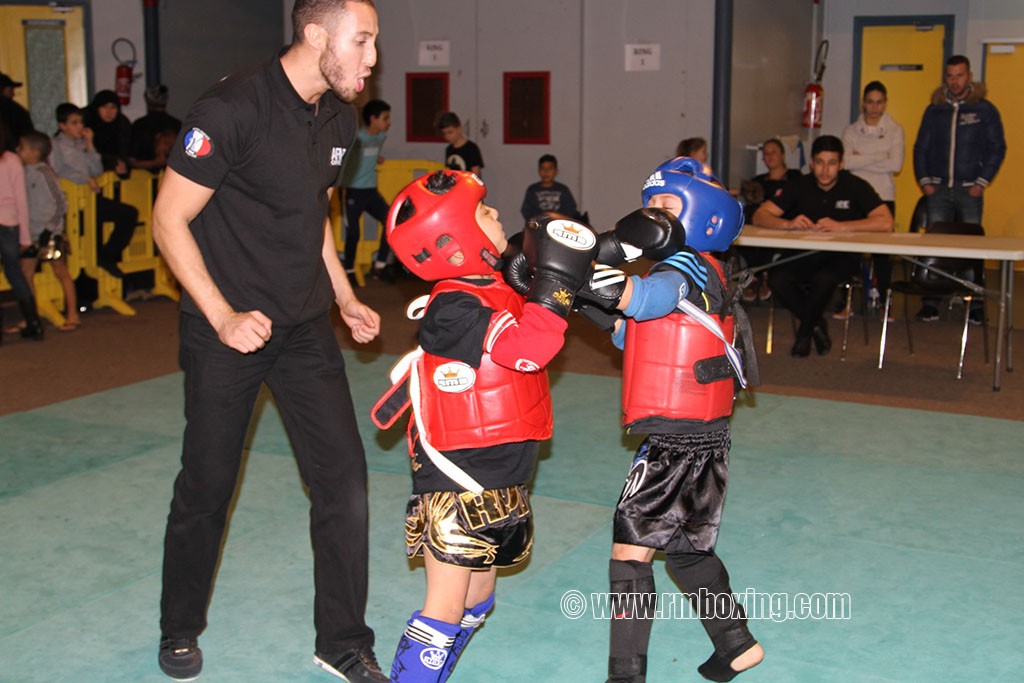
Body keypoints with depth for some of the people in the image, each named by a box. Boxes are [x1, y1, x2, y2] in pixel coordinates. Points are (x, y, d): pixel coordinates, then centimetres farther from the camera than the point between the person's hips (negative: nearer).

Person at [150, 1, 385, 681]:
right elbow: (170, 221, -14)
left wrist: (345, 298, 12)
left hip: (306, 328, 6)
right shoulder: (232, 109, -18)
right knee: (207, 485, 8)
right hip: (228, 327, -6)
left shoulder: (339, 119, 5)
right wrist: (225, 318, -20)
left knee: (344, 480, 1)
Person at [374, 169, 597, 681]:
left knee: (476, 600, 20)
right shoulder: (454, 307, -22)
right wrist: (554, 284, -31)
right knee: (446, 608, -4)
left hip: (498, 485, 9)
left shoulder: (497, 288, 6)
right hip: (456, 488, -9)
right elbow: (526, 348, -30)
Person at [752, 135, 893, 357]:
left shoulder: (855, 186, -5)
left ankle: (804, 332, -6)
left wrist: (840, 226, -27)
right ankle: (816, 324, -1)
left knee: (823, 279, -36)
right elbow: (760, 215, -4)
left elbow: (886, 223, -19)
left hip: (843, 256, -3)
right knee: (777, 277, -28)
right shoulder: (801, 186, 2)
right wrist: (788, 224, -25)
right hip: (805, 254, 3)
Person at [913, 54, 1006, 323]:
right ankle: (931, 302, 0)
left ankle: (975, 302, 6)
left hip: (969, 190, -2)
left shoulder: (985, 110, 4)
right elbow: (920, 148, 13)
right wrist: (924, 180, 2)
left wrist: (982, 182, -6)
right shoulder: (934, 110, 11)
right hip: (938, 189, 2)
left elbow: (997, 148, 3)